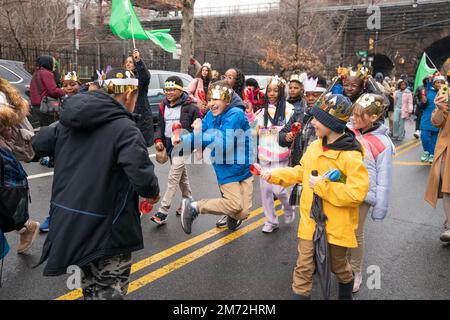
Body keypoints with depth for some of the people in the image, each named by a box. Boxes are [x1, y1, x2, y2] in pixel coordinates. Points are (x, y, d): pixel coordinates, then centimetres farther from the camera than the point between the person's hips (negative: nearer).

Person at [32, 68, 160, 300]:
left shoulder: (70, 121, 4)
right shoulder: (125, 129, -18)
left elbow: (38, 144, 18)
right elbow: (143, 178, -28)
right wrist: (153, 192, -7)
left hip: (67, 223, 7)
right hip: (105, 228, -7)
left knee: (92, 284, 27)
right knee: (110, 288, 11)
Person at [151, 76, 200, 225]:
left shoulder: (190, 107, -10)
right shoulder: (163, 106, 9)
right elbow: (160, 125, 15)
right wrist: (158, 139, -2)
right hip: (170, 146, 7)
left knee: (173, 179, -11)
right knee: (182, 176, 19)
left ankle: (163, 212, -9)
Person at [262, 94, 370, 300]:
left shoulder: (351, 156, -22)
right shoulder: (315, 146, -1)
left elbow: (357, 193, -28)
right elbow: (301, 171, 14)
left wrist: (322, 186, -26)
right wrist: (275, 175, 4)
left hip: (336, 225, -4)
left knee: (338, 266, 20)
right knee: (304, 267, 7)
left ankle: (346, 293, 50)